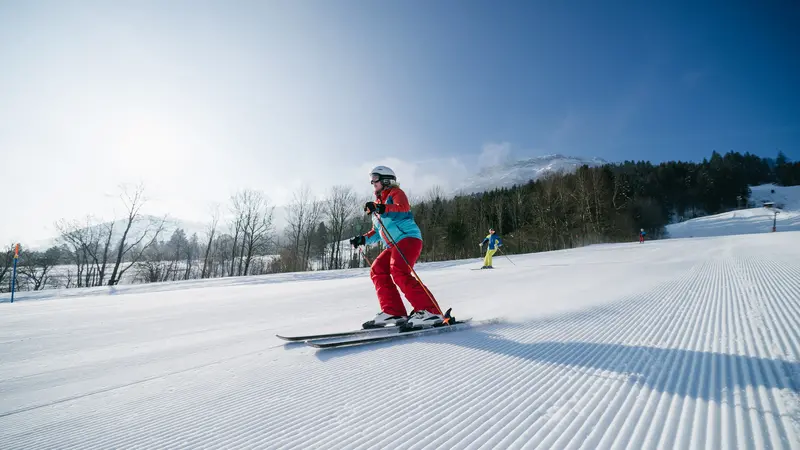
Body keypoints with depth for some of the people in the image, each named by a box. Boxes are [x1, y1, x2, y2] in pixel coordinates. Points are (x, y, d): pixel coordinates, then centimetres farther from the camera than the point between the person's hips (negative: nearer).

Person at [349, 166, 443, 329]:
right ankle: (393, 311, -9)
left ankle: (430, 311, -30)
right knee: (377, 270, -5)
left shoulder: (395, 193, 6)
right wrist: (363, 239, 15)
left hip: (409, 238, -9)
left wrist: (382, 209, -28)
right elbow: (377, 231, 31)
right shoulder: (378, 204, 29)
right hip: (394, 246, 9)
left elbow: (404, 209, -16)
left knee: (398, 271, -27)